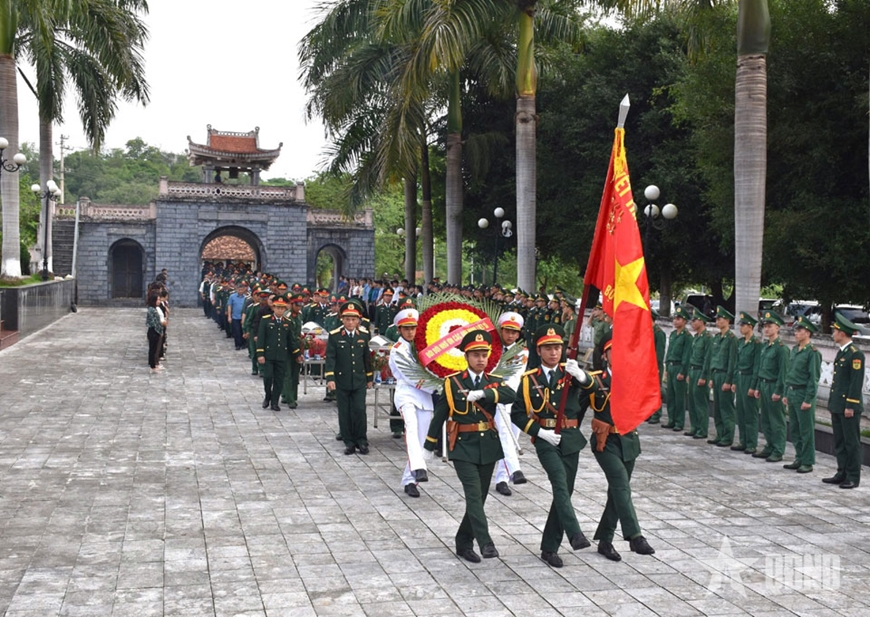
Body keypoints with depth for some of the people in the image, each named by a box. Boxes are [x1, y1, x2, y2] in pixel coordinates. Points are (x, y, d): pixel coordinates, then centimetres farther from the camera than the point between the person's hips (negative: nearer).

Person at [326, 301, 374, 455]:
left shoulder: (364, 335, 3)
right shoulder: (334, 336, -6)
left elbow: (367, 357, 11)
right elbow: (330, 358, -9)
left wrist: (370, 378, 14)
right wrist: (330, 378, -18)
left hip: (359, 381, 1)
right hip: (341, 380, -1)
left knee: (359, 410, -3)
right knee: (345, 413, 5)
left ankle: (361, 441, 11)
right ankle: (349, 442, 15)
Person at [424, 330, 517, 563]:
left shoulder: (494, 382, 4)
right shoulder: (452, 382, -3)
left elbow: (511, 396, -17)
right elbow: (440, 414, 2)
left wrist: (483, 393, -30)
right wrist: (429, 447, 4)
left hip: (488, 447, 4)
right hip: (463, 447, -4)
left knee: (479, 497, 9)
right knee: (474, 494, -16)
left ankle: (464, 543, 22)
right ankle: (485, 542, -20)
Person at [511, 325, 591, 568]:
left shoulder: (569, 372, 3)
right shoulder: (529, 380, 1)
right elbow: (517, 414, 3)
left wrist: (581, 376, -38)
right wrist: (540, 432, -9)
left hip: (570, 439, 3)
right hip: (545, 440, -3)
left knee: (564, 492, 6)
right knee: (560, 482, -25)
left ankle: (550, 548, 16)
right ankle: (575, 534, -36)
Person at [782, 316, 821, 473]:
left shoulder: (812, 352, -12)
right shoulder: (794, 350, 12)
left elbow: (814, 378, -15)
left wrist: (808, 400, -17)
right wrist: (786, 394, 15)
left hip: (803, 394, -8)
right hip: (792, 393, 8)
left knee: (806, 430, 0)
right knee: (794, 429, 12)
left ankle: (808, 463, 6)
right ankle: (799, 459, 22)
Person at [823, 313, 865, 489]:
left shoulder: (856, 354, -14)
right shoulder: (841, 352, 14)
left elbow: (857, 382, -17)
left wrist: (850, 406, -19)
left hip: (849, 406, -9)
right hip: (837, 405, 9)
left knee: (852, 442, 0)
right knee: (839, 442, 13)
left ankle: (853, 477, 6)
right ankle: (842, 473, 21)